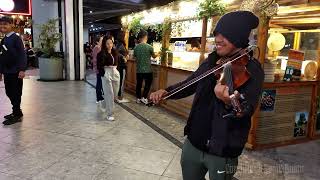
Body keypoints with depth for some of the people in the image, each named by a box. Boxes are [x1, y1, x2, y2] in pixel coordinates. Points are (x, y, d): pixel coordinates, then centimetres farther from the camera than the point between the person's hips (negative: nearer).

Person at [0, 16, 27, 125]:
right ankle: (17, 111, 26)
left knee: (15, 94, -2)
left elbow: (22, 54, -15)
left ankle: (17, 115, 7)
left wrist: (22, 70, -22)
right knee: (9, 93, 13)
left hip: (15, 72, -8)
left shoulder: (16, 38, -9)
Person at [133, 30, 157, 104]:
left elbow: (135, 56, 9)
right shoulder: (149, 47, -12)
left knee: (139, 84, 14)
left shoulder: (136, 47, -3)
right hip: (148, 70, -4)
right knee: (148, 84, 12)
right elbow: (154, 56, 4)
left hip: (139, 70, 4)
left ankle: (138, 98, 22)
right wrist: (157, 54, 27)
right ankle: (144, 97, 10)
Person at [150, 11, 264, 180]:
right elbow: (189, 85, 13)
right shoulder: (211, 62, 4)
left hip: (223, 150, -6)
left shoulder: (252, 69, -15)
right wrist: (166, 91, -4)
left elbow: (247, 110, -25)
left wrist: (229, 102, -47)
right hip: (193, 142, 6)